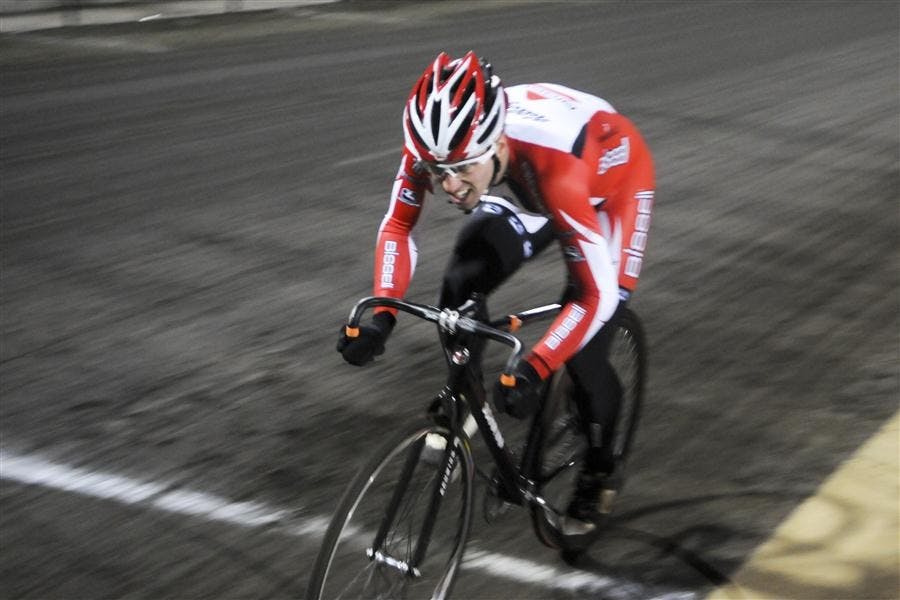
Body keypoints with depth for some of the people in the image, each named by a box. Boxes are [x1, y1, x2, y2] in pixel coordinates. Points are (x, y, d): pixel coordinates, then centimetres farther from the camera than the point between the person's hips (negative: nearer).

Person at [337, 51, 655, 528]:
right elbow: (398, 226, -18)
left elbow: (597, 293, -42)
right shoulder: (437, 143, -32)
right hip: (533, 189, 5)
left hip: (613, 182, -5)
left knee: (582, 353, -11)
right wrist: (382, 316, -32)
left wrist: (532, 370, -50)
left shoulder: (553, 163, -46)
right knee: (462, 285, -18)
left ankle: (599, 472, 16)